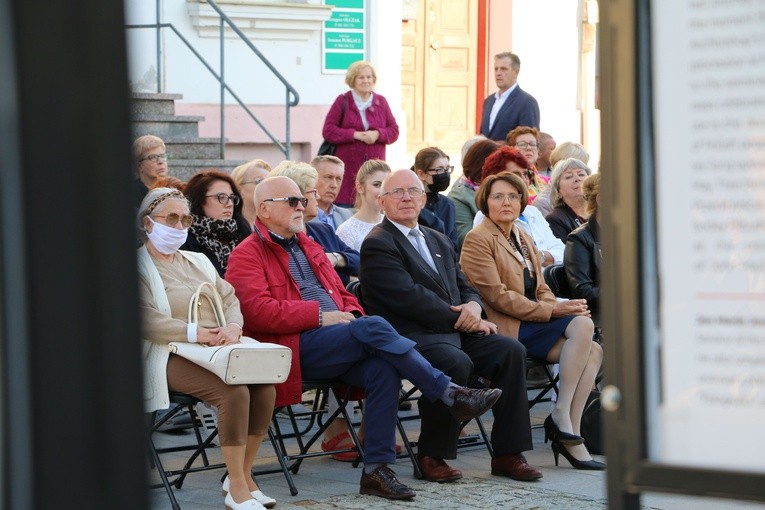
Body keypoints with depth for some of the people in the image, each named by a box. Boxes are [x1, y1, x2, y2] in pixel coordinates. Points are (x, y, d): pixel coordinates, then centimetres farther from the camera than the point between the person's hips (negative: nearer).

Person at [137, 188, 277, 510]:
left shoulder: (198, 262, 24)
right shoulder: (139, 267, 0)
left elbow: (230, 300, 17)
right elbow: (146, 320, -13)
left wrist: (232, 327, -7)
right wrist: (195, 333, -20)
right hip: (172, 357, -7)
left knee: (265, 385, -21)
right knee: (234, 390, -31)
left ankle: (242, 476, -8)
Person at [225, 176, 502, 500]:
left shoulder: (309, 248, 27)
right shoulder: (246, 256, 2)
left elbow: (343, 296, 28)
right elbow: (258, 311, -13)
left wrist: (350, 313, 3)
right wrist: (321, 315, -16)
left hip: (332, 345, 7)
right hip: (293, 347, -7)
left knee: (382, 367, -26)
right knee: (374, 328, -29)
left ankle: (377, 468, -26)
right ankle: (451, 394, -24)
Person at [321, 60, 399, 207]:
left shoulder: (381, 102, 13)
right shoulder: (343, 101, 4)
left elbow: (394, 131, 11)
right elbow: (328, 131, -2)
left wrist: (377, 134, -10)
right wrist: (355, 135, -13)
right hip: (348, 166, -3)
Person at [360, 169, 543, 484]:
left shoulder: (439, 241, 24)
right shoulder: (377, 245, -4)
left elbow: (464, 288, 21)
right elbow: (408, 297, -15)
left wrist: (473, 307, -4)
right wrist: (458, 318, -13)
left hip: (454, 331, 8)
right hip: (409, 336, -8)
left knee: (511, 351, -13)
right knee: (456, 362, -35)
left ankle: (507, 454, -10)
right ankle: (431, 456, -18)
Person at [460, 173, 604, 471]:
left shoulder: (523, 237, 22)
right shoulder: (478, 239, -5)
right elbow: (498, 296, -13)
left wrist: (558, 306, -4)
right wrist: (551, 311, -16)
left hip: (532, 324, 8)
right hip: (505, 328, -8)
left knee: (593, 351, -16)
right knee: (582, 325, -25)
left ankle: (569, 436, -16)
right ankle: (561, 413, -19)